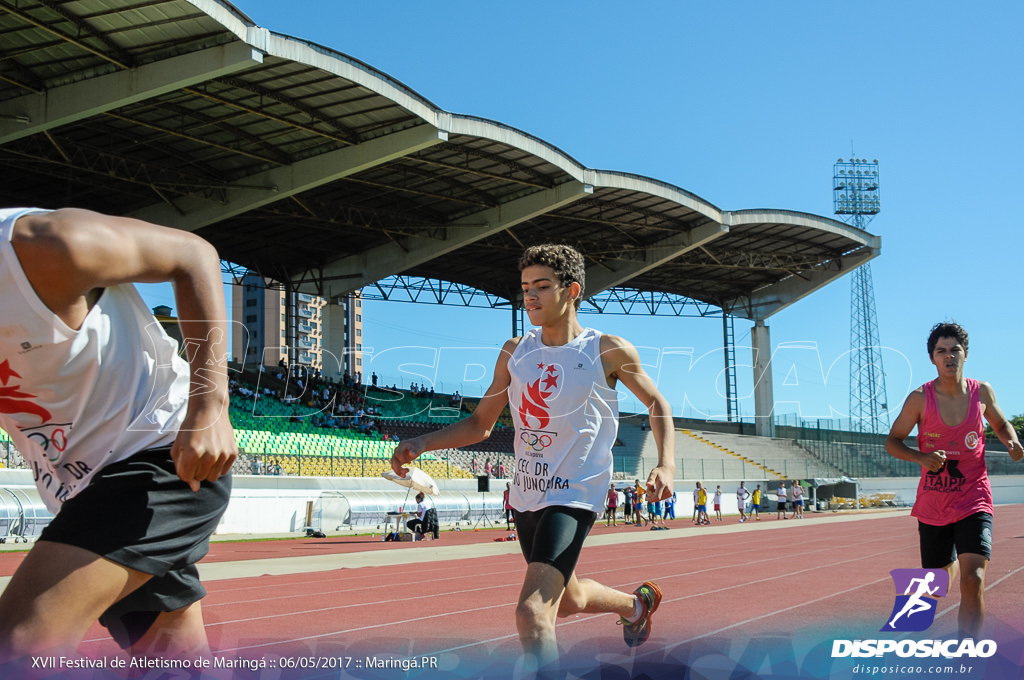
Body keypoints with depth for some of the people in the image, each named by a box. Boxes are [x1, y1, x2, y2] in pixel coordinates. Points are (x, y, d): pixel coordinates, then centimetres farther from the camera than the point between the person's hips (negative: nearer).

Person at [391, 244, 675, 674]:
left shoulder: (609, 351, -8)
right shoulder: (515, 352, 4)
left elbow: (657, 405, 4)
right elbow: (480, 423, 11)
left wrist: (666, 465, -13)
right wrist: (423, 443, -6)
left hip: (573, 497, -6)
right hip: (527, 496, 6)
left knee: (532, 614, -24)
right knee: (566, 600, 26)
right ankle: (636, 603, 56)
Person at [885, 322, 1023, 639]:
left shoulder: (982, 392, 0)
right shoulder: (920, 398, -6)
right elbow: (892, 442, 1)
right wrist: (922, 457, -18)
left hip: (973, 501, 0)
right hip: (932, 505, 1)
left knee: (973, 580, -19)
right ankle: (951, 563, 54)